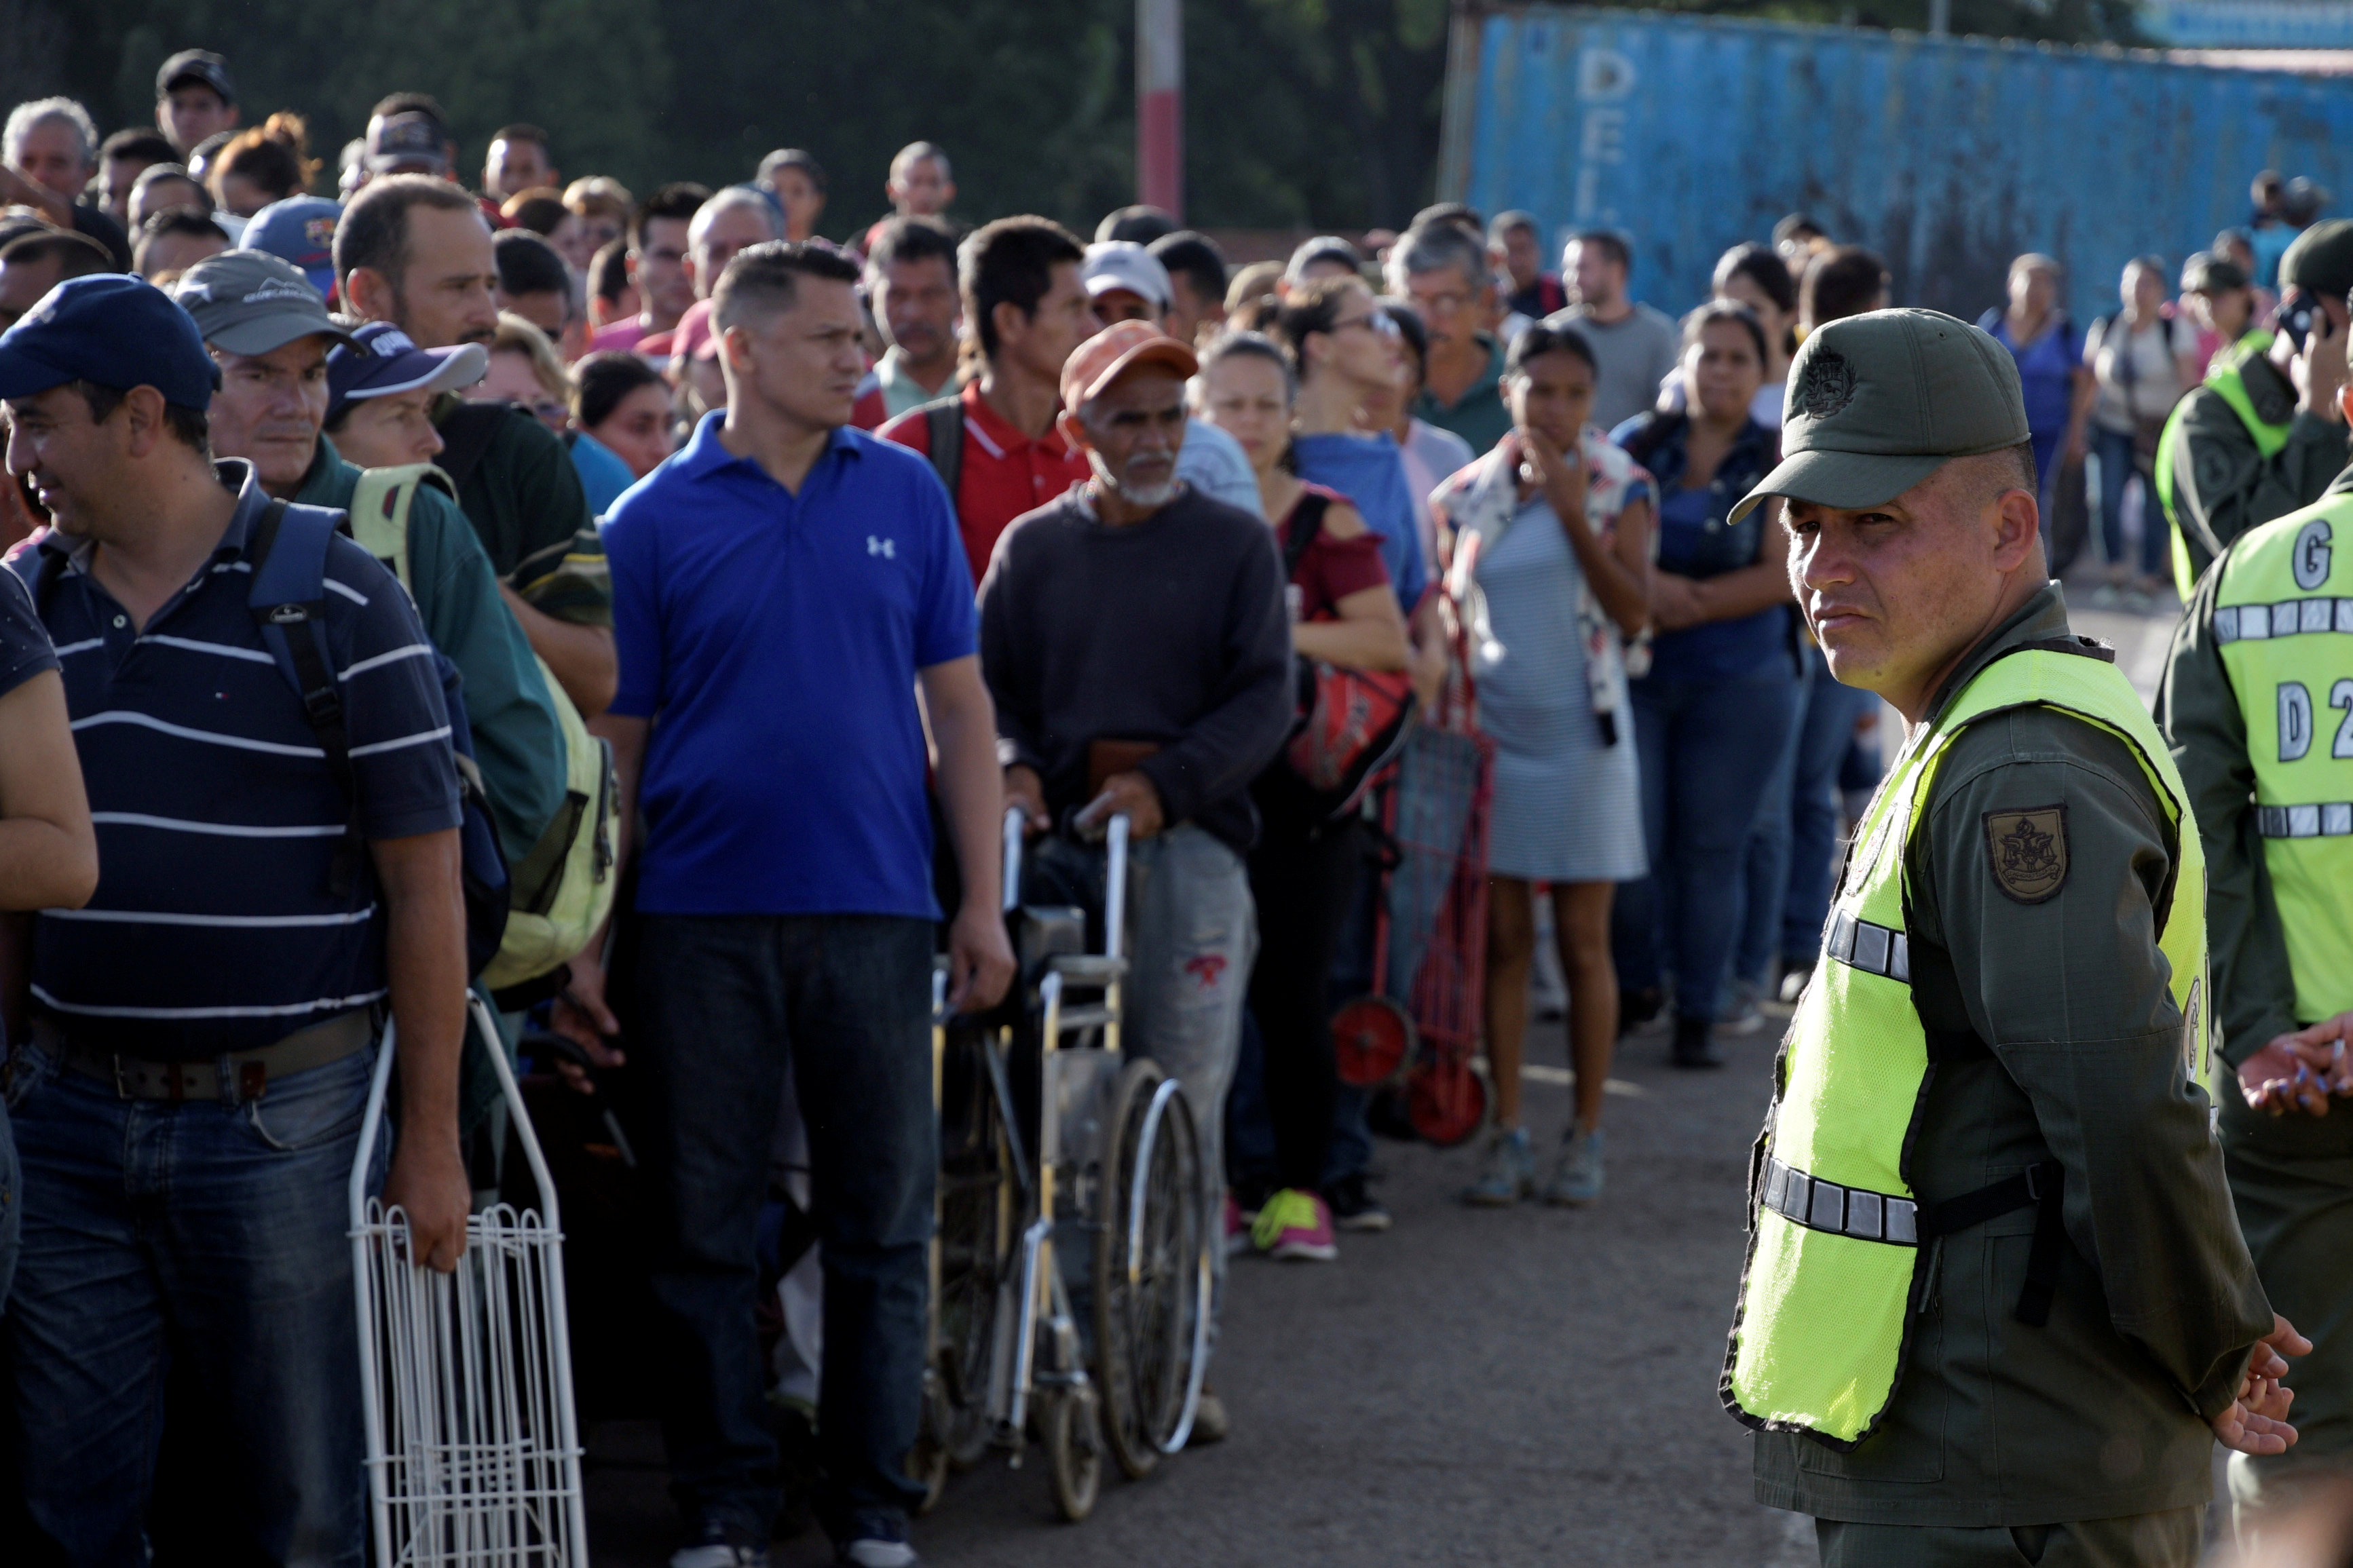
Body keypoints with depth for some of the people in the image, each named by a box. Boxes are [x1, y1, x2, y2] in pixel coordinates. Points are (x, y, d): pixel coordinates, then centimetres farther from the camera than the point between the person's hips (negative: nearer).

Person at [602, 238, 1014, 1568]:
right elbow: (616, 740, 2)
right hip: (706, 918, -1)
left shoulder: (904, 494, 6)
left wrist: (984, 903, 2)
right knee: (707, 1229, 5)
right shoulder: (657, 522, 0)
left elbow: (960, 705, 8)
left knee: (884, 1222, 5)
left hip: (875, 910, 1)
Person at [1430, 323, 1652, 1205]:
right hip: (1491, 732, 2)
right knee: (1503, 939, 2)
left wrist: (1574, 514, -20)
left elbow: (1634, 611, -12)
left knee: (1583, 941, 1)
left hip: (1580, 734, -2)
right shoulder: (1468, 495, 5)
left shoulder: (1617, 487, -1)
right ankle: (1507, 1133, 8)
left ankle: (1586, 1135, 10)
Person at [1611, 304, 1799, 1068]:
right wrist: (1646, 587, -17)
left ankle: (1699, 1014, 10)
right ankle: (1635, 983, 17)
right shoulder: (1639, 445, 5)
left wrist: (1688, 602, -15)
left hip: (1739, 682, -1)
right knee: (1630, 838, -5)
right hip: (1635, 674, 1)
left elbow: (1783, 577, -7)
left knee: (1711, 848, 2)